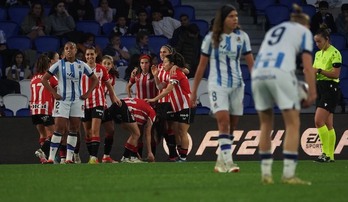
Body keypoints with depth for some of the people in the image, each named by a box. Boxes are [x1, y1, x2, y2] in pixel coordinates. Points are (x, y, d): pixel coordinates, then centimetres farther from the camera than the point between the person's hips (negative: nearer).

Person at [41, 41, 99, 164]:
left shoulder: (82, 65, 6)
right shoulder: (59, 65, -1)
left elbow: (94, 79, 16)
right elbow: (44, 79, -1)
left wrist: (88, 93, 4)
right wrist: (53, 93, -8)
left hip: (77, 100, 3)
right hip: (62, 100, -3)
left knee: (74, 129, 2)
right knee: (59, 128, -11)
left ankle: (69, 158, 7)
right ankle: (51, 158, -10)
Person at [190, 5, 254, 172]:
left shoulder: (242, 37, 3)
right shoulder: (211, 38, -2)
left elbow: (251, 62, 4)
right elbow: (202, 66, 4)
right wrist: (194, 90, 4)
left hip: (237, 86, 3)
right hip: (218, 86, -3)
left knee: (232, 127, 6)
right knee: (224, 122, -19)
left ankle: (220, 162, 18)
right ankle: (227, 162, -23)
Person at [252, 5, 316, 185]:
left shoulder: (273, 30, 33)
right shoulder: (304, 31, 18)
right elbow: (307, 66, 5)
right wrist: (312, 93, 4)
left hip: (258, 72, 5)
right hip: (280, 72, -5)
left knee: (266, 124, 17)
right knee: (293, 124, 1)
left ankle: (265, 173, 13)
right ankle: (288, 174, -8)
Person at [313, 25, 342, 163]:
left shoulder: (334, 53, -10)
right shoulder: (318, 54, 16)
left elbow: (336, 74, -16)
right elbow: (316, 72, 21)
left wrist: (319, 70, -21)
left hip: (330, 88, -9)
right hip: (320, 88, 9)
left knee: (318, 121, -18)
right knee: (328, 125, 7)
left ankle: (326, 153, -15)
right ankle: (330, 156, 7)